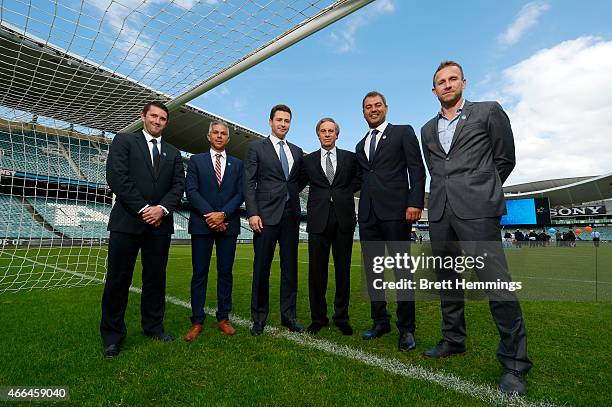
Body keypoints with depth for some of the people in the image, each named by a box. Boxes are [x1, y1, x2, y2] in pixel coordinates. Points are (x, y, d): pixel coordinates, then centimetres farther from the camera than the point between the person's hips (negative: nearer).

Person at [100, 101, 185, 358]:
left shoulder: (173, 153, 17)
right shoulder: (124, 140, 6)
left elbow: (179, 185, 7)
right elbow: (116, 177, -7)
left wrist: (162, 208, -11)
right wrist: (143, 209, -12)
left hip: (160, 223, 4)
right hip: (127, 221, -3)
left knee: (156, 277, 10)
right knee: (118, 279, 3)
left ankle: (153, 326, 24)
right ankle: (113, 335, 17)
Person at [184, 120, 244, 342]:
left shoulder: (237, 164, 14)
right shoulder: (196, 160, 10)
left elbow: (240, 194, 4)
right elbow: (191, 190, -2)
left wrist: (223, 214, -10)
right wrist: (209, 215, -13)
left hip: (228, 224, 2)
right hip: (202, 224, -1)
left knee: (225, 272, 6)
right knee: (199, 273, 2)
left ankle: (223, 318, 16)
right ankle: (197, 321, 11)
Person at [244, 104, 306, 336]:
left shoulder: (297, 151, 17)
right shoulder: (256, 148, 5)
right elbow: (249, 183, -3)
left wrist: (292, 193, 3)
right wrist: (252, 213, -12)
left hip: (291, 214, 4)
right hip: (266, 214, -4)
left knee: (290, 266, 7)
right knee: (262, 267, 1)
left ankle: (288, 315, 19)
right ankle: (259, 318, 15)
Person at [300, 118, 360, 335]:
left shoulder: (350, 157, 11)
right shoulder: (308, 160, 11)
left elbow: (360, 179, 20)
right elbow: (300, 183, 16)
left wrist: (346, 192, 8)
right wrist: (321, 197, 6)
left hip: (344, 219, 0)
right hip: (318, 219, 0)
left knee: (343, 270, 6)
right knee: (317, 271, 3)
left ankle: (341, 317, 20)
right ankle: (318, 318, 17)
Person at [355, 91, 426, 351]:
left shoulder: (403, 132, 8)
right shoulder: (360, 146, 23)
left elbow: (417, 169, -2)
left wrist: (415, 203, -13)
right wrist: (365, 205, 7)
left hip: (395, 210, -5)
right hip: (368, 213, 6)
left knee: (402, 270, -2)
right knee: (372, 269, 8)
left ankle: (406, 328, 10)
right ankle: (380, 321, 21)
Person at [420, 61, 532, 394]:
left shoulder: (488, 111, 8)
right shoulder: (427, 130, 19)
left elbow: (505, 159, 9)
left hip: (476, 210, -5)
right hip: (440, 212, 5)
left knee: (496, 282, -8)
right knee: (447, 279, 11)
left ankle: (514, 362, 5)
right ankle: (453, 340, 26)